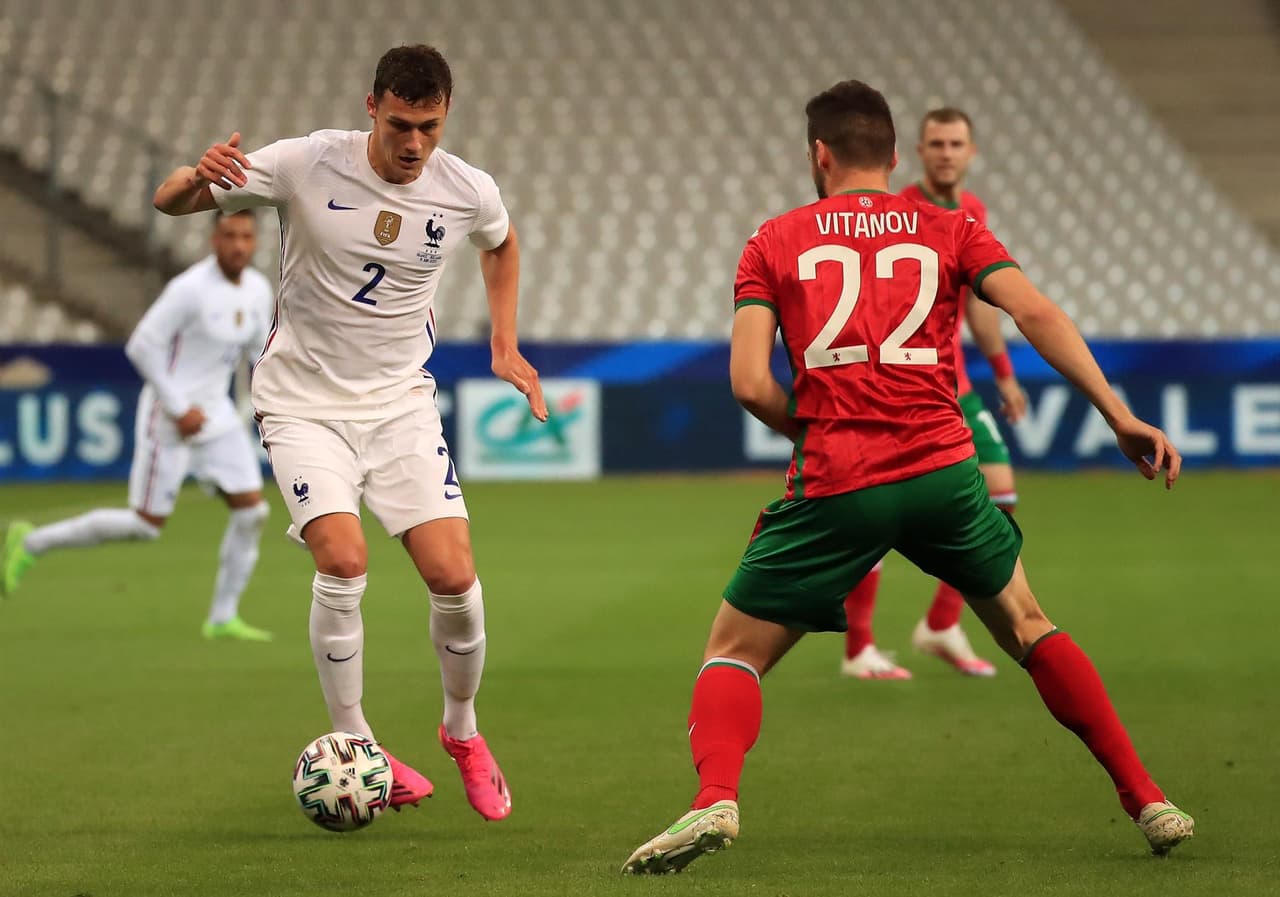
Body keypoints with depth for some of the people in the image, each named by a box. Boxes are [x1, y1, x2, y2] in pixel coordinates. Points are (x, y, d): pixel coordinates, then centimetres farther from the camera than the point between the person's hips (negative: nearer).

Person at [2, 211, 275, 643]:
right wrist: (180, 409, -20)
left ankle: (222, 619, 8)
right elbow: (141, 346, -20)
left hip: (214, 412, 7)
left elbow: (257, 348, 19)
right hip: (169, 413, -7)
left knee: (251, 511, -3)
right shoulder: (190, 289, -21)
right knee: (146, 525, -3)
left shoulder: (258, 289, 3)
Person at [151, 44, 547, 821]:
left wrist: (505, 344, 12)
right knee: (343, 559, -23)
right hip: (305, 401, -2)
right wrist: (198, 179, -36)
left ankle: (463, 731, 19)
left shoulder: (468, 194, -7)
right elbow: (169, 204, -13)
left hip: (402, 401, 3)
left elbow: (503, 245, 20)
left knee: (454, 576, -9)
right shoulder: (308, 166, -16)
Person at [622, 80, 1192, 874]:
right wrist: (1120, 415, -5)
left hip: (836, 483, -2)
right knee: (1028, 627, 24)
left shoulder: (775, 243, 10)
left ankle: (715, 800, -18)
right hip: (944, 466, 2)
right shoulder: (949, 229, 13)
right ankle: (1148, 801, 18)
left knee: (733, 653, 11)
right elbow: (1036, 313, -2)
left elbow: (750, 382, -1)